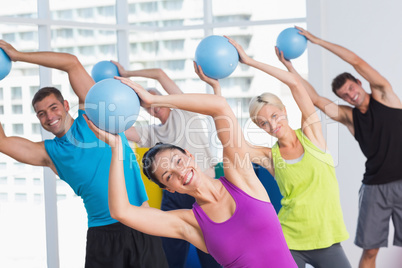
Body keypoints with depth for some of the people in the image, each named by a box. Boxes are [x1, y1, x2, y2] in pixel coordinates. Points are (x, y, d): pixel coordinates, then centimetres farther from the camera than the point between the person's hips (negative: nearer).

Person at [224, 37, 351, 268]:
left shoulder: (311, 135, 0)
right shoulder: (270, 157, 1)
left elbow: (295, 83, -9)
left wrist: (249, 61, -9)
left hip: (327, 240, 0)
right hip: (290, 241, 0)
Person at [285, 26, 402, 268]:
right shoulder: (348, 116, 8)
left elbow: (357, 61, -7)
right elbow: (315, 99, 0)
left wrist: (317, 40, -5)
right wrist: (289, 66, -3)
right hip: (375, 186, 3)